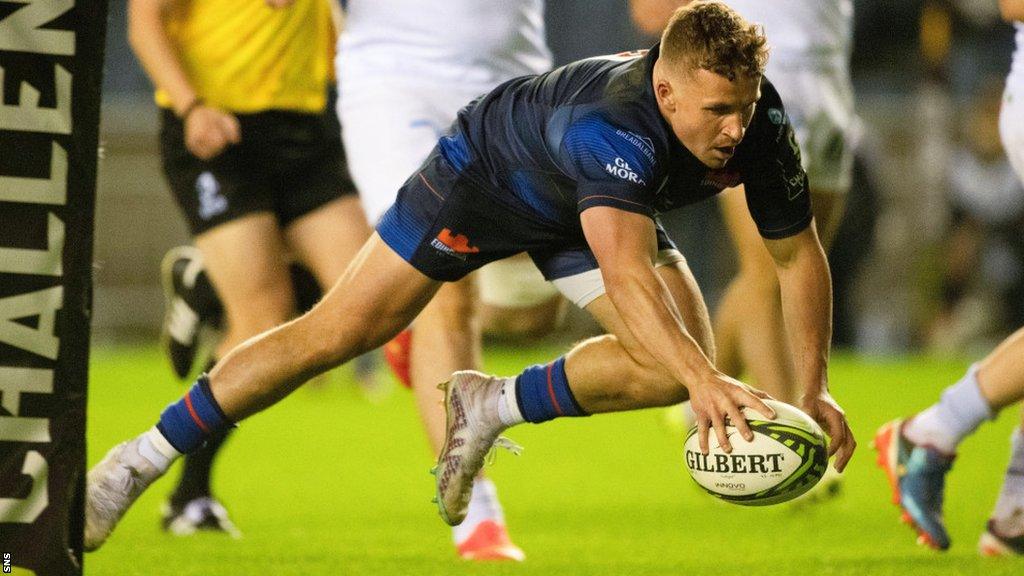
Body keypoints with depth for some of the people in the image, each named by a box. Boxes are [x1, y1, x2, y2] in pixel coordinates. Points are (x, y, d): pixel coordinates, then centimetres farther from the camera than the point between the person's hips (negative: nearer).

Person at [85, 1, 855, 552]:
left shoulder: (756, 121, -27)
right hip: (486, 172, -6)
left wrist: (816, 389, -20)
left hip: (596, 209, 6)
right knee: (338, 332, -6)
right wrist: (703, 381, -70)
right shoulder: (613, 128, -46)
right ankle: (144, 459, 7)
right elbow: (628, 277, -58)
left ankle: (495, 408, 5)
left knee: (684, 363, -15)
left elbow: (798, 253, -13)